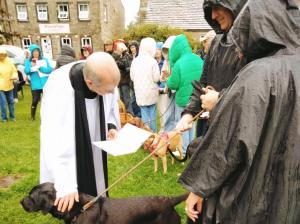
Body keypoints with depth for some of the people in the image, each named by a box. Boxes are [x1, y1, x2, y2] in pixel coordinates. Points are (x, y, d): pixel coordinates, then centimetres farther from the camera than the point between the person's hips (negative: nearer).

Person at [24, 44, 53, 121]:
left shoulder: (44, 60, 7)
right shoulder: (28, 61, 6)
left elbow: (50, 70, -3)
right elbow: (26, 71, -6)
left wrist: (40, 67, -16)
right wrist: (31, 66, -24)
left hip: (45, 84, 1)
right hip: (35, 85, -1)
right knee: (35, 100, 1)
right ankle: (32, 116, 18)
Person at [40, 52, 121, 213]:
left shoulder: (106, 77, -20)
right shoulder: (58, 91, -36)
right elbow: (54, 142, -34)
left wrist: (111, 126, -16)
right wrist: (65, 186, -33)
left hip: (94, 149, 5)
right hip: (66, 154, -4)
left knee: (95, 188, 23)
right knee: (69, 205, 10)